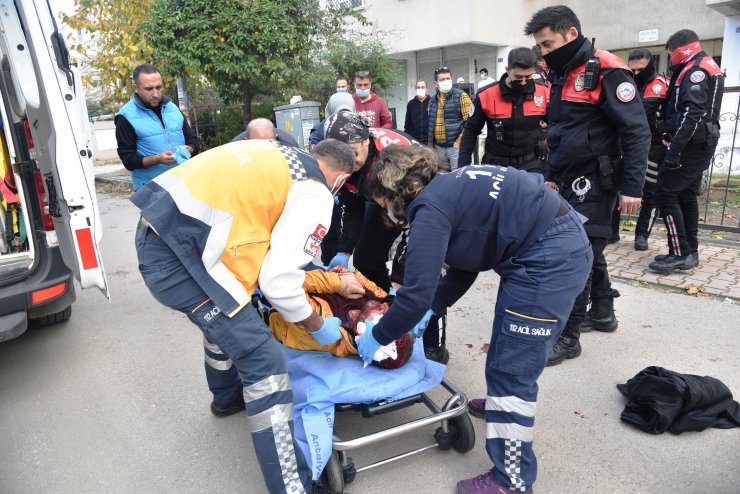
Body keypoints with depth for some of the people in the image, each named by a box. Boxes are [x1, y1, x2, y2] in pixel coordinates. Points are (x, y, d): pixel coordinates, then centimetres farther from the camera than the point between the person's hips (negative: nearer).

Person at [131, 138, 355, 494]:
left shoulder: (278, 156, 19)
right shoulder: (315, 194, -5)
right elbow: (280, 282, -10)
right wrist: (319, 327, 7)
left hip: (155, 231, 10)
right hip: (178, 253, -10)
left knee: (224, 317, 32)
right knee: (264, 361, -5)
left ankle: (229, 395, 56)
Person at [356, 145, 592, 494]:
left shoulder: (429, 208, -15)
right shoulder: (448, 190, 13)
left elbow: (416, 293, -17)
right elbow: (464, 267, 18)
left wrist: (377, 337, -3)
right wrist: (431, 310, 14)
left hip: (549, 257, -10)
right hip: (562, 243, 10)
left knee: (511, 370, -1)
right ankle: (504, 405, 50)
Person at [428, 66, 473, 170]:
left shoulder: (461, 96, -5)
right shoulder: (433, 101, 12)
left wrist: (459, 142, -14)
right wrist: (430, 144, 12)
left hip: (455, 146, -5)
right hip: (438, 147, 6)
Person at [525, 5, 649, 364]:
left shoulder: (606, 71, -13)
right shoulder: (562, 76, 14)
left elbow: (636, 130, -17)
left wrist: (632, 187, -20)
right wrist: (551, 176, 21)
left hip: (595, 182, -8)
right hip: (571, 182, 8)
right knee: (587, 249, 16)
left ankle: (568, 337, 3)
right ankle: (602, 313, 33)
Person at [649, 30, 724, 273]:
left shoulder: (696, 70, -13)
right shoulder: (709, 67, 20)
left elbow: (692, 114, -25)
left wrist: (675, 149, -29)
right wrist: (672, 138, 15)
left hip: (691, 144, -10)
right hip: (702, 144, 10)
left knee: (665, 193, -10)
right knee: (686, 196, 13)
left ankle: (680, 254, -10)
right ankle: (690, 252, 19)